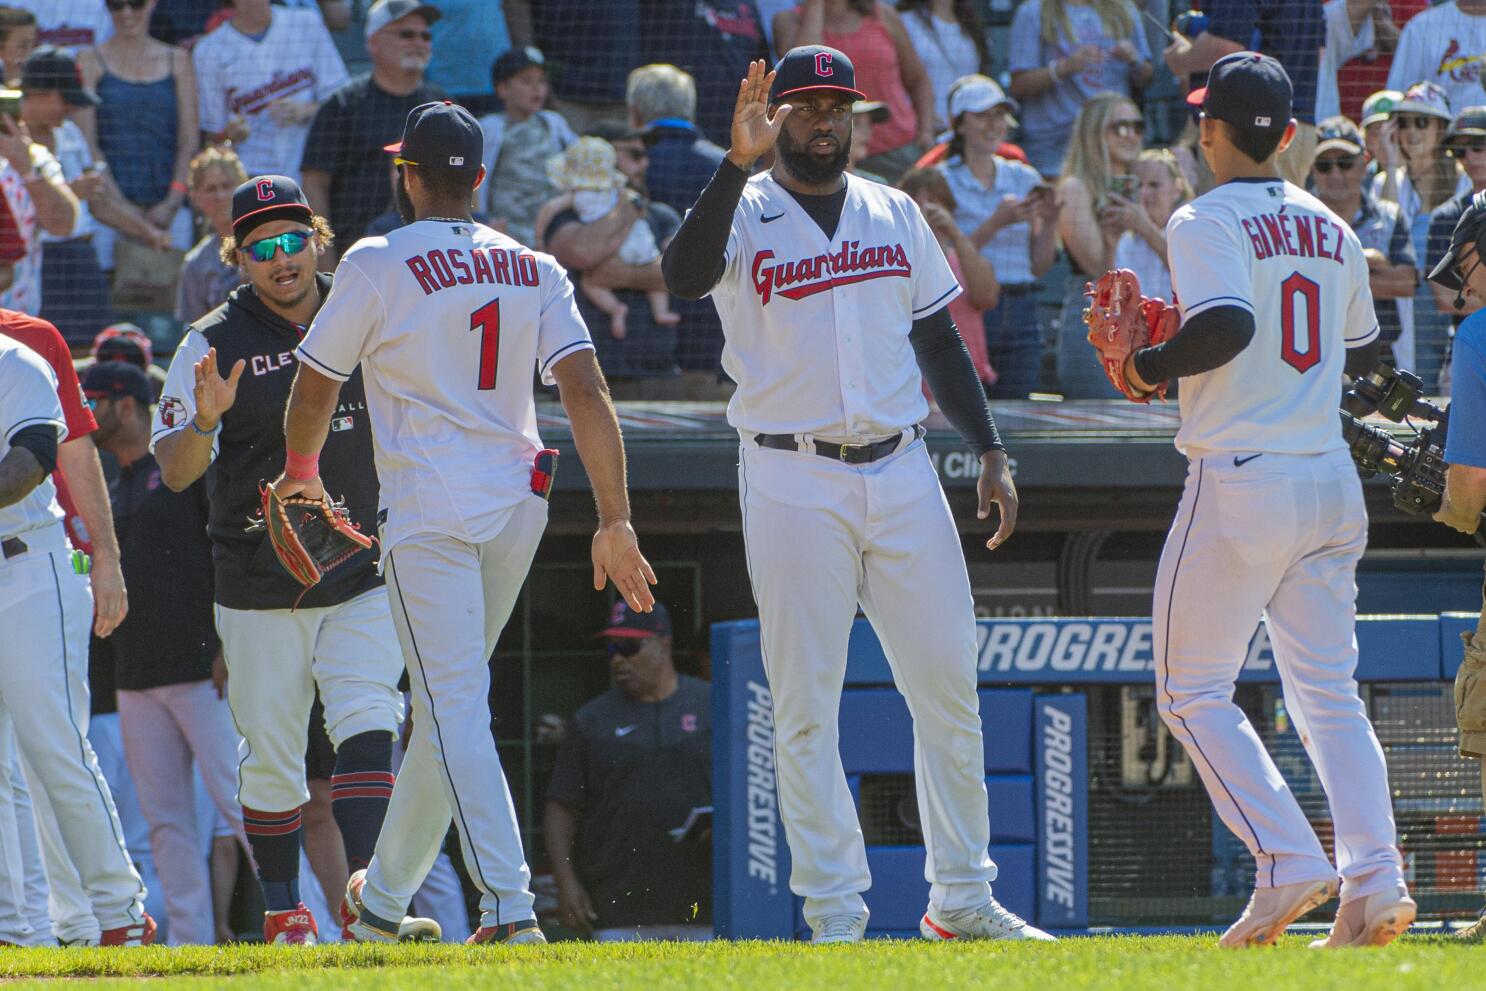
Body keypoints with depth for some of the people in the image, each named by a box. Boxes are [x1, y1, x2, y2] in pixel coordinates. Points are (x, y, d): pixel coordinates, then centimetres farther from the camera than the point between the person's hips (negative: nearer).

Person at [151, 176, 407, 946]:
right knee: (270, 756, 5)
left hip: (363, 579, 1)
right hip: (260, 590, -1)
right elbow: (174, 473, -8)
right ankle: (283, 908, 19)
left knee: (366, 724, -16)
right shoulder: (215, 343, -3)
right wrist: (202, 419, -28)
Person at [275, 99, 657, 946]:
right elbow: (587, 395, -2)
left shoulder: (377, 265, -4)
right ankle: (385, 900, 30)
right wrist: (616, 525, -3)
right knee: (450, 706, 18)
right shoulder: (535, 271, 8)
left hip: (429, 513, -6)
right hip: (519, 503, 6)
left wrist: (301, 470, 26)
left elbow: (315, 389, 5)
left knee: (457, 712, -10)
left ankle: (510, 908, -24)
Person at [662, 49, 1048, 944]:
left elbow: (938, 339, 19)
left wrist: (991, 450, 9)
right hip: (794, 483, -4)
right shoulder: (746, 216, -2)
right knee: (806, 706, -3)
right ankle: (835, 915, 1)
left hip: (902, 470, 4)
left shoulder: (895, 215, 13)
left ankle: (962, 900, 13)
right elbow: (686, 275, -24)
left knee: (949, 685, 3)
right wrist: (739, 163, -32)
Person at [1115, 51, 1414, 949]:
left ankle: (1291, 862, -12)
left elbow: (1228, 324, -26)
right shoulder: (1332, 231, 12)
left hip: (1240, 480, -6)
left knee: (1194, 690, 3)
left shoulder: (1205, 223, -9)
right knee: (1329, 692, 9)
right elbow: (1365, 352, 21)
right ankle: (1376, 883, -6)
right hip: (1330, 480, 6)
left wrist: (1152, 367, -10)